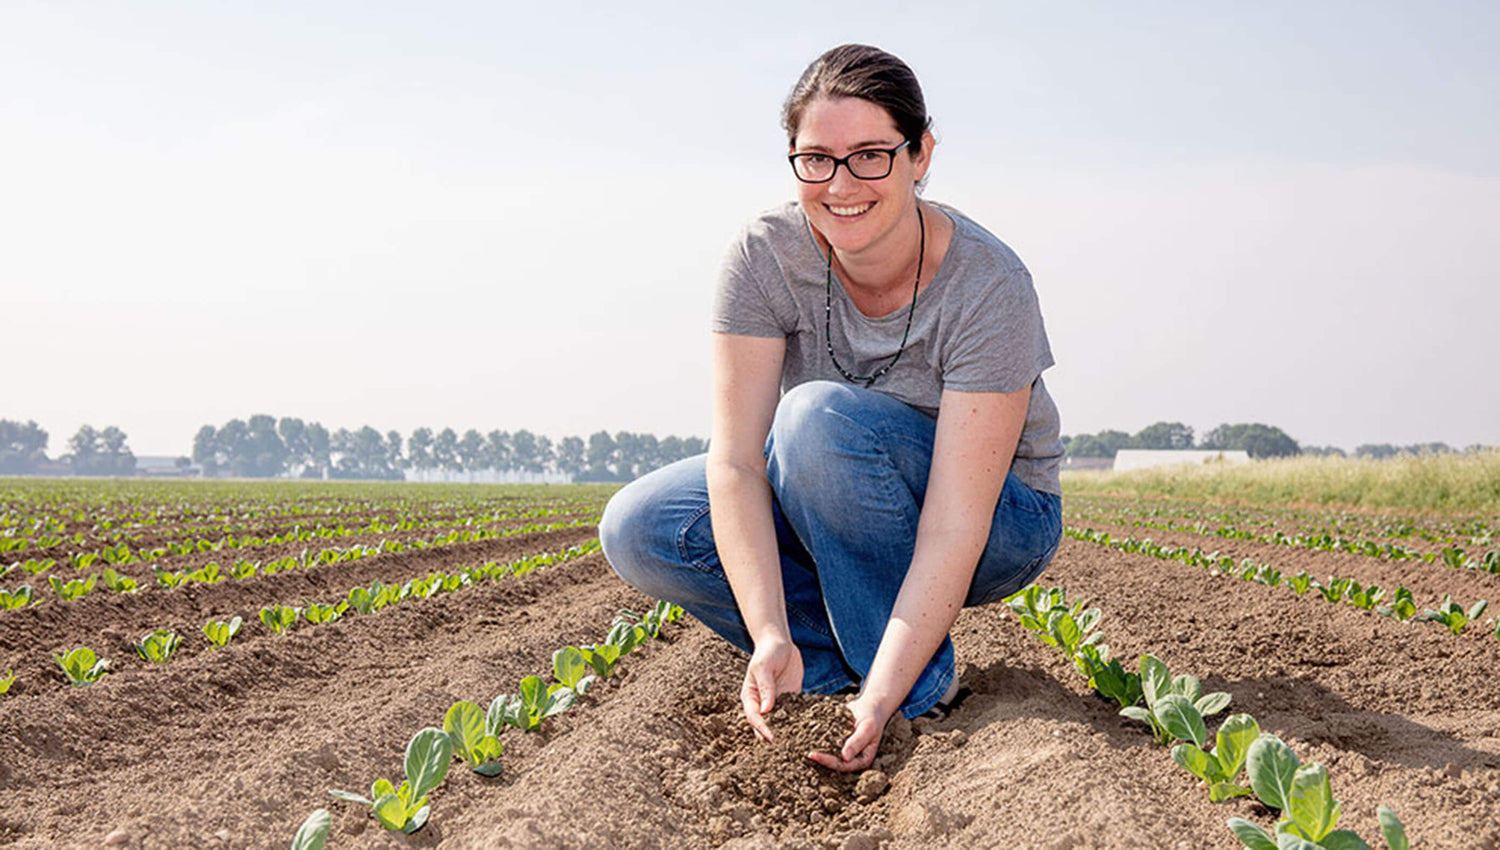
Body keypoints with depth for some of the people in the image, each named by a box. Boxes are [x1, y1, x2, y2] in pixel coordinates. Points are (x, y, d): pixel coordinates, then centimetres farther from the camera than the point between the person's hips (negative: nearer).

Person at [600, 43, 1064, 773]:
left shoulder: (988, 287, -28)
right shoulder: (765, 258, -19)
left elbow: (954, 527, -33)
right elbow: (737, 463, -24)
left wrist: (883, 700, -42)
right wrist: (773, 639, -38)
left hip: (1000, 521, -4)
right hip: (832, 517, 4)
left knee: (821, 416, -33)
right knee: (638, 529, -17)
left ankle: (923, 690, -20)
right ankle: (878, 667, -12)